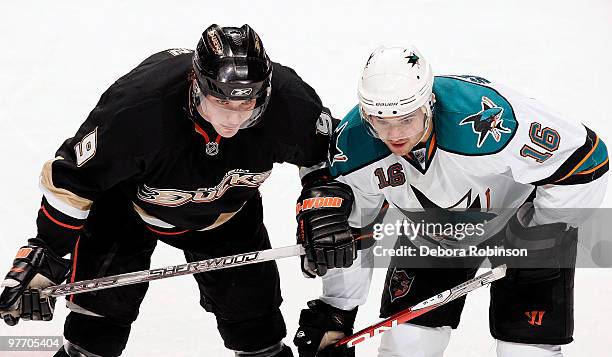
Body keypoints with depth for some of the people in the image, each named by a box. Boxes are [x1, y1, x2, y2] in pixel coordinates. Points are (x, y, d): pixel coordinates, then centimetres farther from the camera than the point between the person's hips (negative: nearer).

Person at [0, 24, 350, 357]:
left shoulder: (286, 101, -32)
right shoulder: (139, 106, -41)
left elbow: (323, 152, -8)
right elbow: (70, 180, -27)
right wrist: (43, 255, -23)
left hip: (226, 211, 3)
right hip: (127, 204, -3)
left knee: (252, 310, 6)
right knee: (103, 307, -3)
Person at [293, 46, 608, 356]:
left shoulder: (487, 119, -41)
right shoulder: (353, 145, -23)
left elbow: (585, 158, -31)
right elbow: (348, 228, -5)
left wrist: (540, 231, -24)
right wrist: (336, 311, -4)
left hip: (521, 212, -4)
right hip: (431, 231, 4)